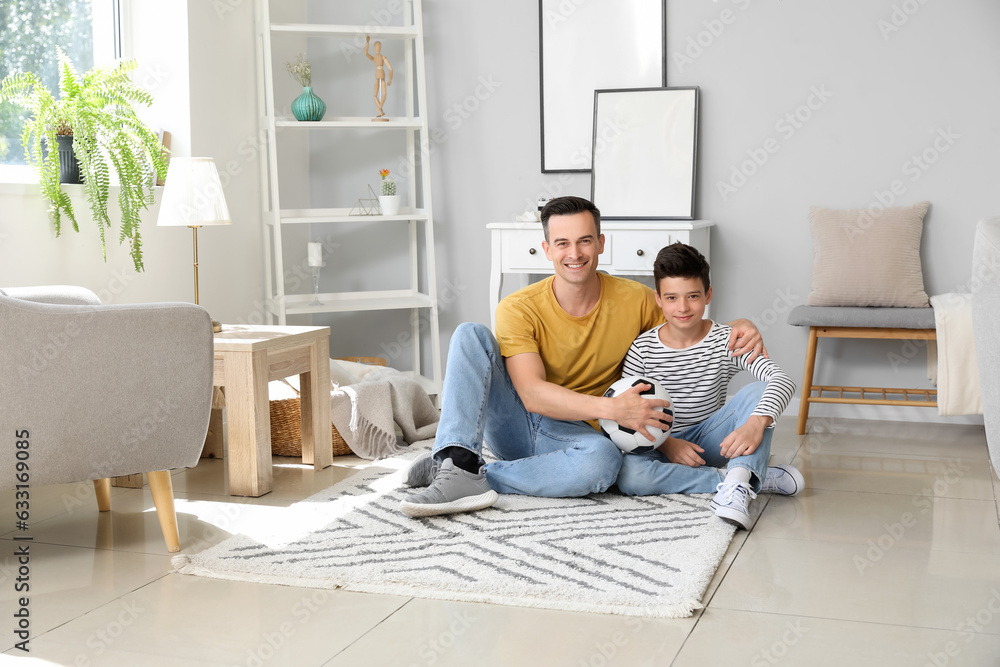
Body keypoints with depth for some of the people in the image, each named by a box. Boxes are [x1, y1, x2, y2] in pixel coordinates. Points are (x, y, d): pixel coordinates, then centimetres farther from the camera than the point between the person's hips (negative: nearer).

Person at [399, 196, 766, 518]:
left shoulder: (635, 300, -3)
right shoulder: (518, 308, -9)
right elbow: (532, 393, -22)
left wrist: (739, 328, -13)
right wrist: (609, 407, -36)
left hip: (572, 435, 0)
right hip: (514, 424, 0)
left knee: (604, 460, -37)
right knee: (470, 334, -20)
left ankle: (474, 474, -27)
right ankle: (457, 461, -36)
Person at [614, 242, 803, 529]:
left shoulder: (726, 341, -7)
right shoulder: (643, 348, -6)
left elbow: (782, 379, -21)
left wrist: (757, 423, -40)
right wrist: (665, 443, -22)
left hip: (709, 441, 0)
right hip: (661, 446, 0)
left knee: (757, 391, -21)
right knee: (628, 475, -34)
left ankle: (737, 483, -39)